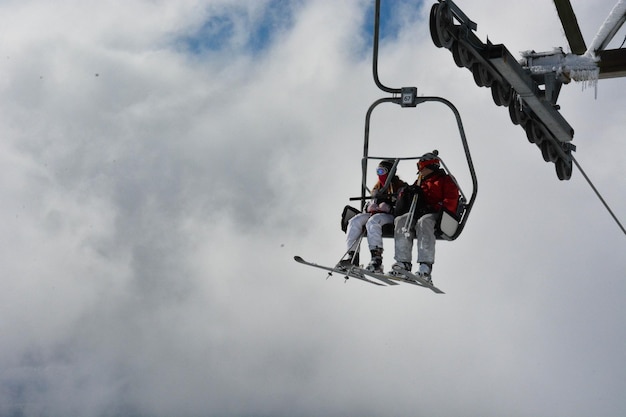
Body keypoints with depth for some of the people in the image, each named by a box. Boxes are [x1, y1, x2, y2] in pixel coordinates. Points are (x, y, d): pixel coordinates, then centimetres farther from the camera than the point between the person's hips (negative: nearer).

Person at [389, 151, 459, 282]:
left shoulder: (446, 180, 9)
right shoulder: (420, 182, 31)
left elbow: (450, 203, -6)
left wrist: (433, 208, -21)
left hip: (438, 215, -6)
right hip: (419, 213, 6)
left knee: (424, 222, -38)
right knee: (401, 221, -22)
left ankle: (425, 267, -47)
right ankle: (403, 263, -30)